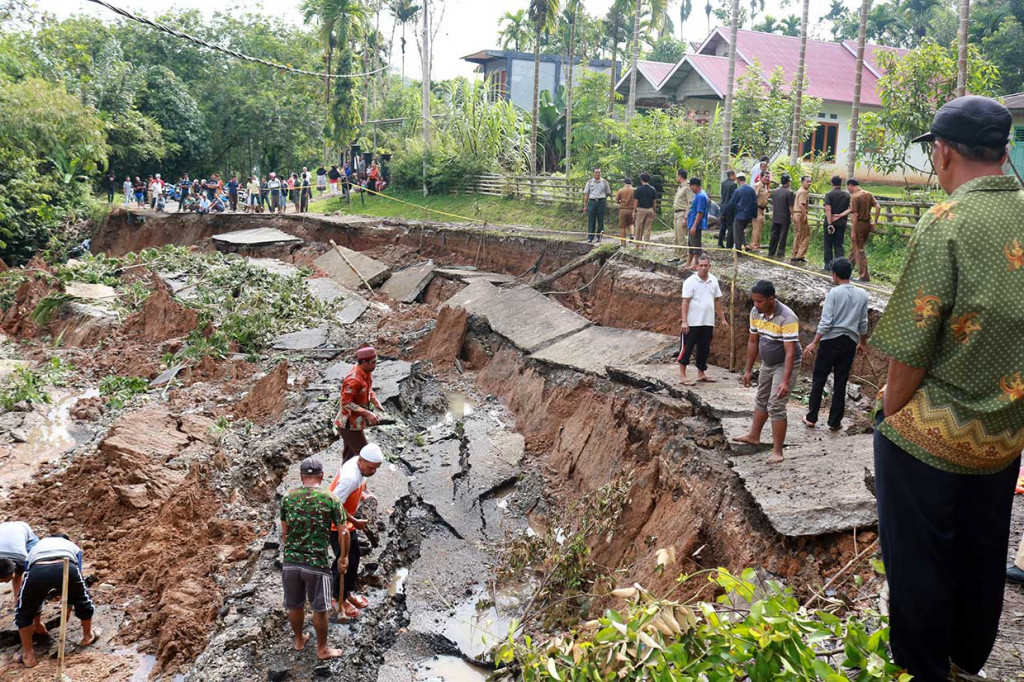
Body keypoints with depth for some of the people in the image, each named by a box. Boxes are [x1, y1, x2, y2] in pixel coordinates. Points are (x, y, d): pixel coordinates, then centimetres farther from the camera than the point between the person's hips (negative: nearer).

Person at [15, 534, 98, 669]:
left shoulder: (35, 548, 43)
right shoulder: (72, 546, 42)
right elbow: (76, 574, 44)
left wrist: (36, 622, 60)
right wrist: (69, 607, 59)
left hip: (37, 570, 0)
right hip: (67, 568, 0)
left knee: (23, 613, 27)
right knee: (84, 602, 30)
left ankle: (28, 656, 34)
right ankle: (88, 636, 47)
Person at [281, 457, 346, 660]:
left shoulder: (288, 498, 2)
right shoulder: (330, 499, -6)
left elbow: (284, 532, 11)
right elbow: (343, 533, -4)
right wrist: (343, 557, 11)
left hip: (290, 562, 3)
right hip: (317, 563, -3)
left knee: (295, 605, 21)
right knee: (319, 609, 12)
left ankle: (299, 640, 41)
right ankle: (322, 649, 25)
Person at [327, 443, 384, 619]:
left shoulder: (359, 464, -7)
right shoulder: (350, 478, -35)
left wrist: (363, 495, -2)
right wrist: (355, 522, -24)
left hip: (346, 520, 9)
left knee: (354, 555, 19)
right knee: (346, 561, 2)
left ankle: (349, 592, 38)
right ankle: (339, 599, 23)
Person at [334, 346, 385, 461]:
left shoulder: (366, 373, -2)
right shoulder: (354, 380, -30)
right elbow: (346, 403, -28)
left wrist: (375, 402, -2)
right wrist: (367, 414, -32)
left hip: (355, 422, 9)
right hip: (349, 424, -9)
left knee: (351, 453, 21)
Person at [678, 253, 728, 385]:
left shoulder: (713, 280, 8)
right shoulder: (690, 281, -9)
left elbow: (717, 301, 15)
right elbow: (685, 302, -12)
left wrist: (722, 319, 14)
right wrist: (684, 321, -18)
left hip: (708, 322, 6)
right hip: (692, 323, -6)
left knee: (704, 349, 13)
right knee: (687, 348, 1)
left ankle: (701, 374, 25)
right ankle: (682, 375, 8)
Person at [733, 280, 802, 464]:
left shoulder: (787, 318, -30)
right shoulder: (755, 312, -9)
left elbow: (790, 352, -31)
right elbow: (753, 341, 3)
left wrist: (785, 382, -37)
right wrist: (748, 370, 7)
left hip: (785, 364, -7)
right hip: (767, 363, 7)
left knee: (776, 406, -12)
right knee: (761, 400, 21)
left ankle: (777, 452, -3)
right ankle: (754, 436, 40)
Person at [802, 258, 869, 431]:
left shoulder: (834, 293, -11)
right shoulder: (862, 294, 3)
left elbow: (826, 322, -15)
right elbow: (863, 323, 9)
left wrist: (815, 343, -9)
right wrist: (861, 342, 23)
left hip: (831, 340, -4)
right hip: (849, 342, 4)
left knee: (819, 379, 7)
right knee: (840, 383, 9)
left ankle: (811, 418, 10)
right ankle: (835, 422, 14)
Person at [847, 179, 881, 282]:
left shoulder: (854, 197, -15)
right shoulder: (869, 194, 9)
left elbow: (855, 215, -18)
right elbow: (878, 207, 2)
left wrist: (853, 231, -17)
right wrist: (875, 222, 7)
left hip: (858, 224, -8)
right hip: (867, 223, 8)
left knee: (859, 251, -2)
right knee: (853, 248, 20)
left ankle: (864, 276, -2)